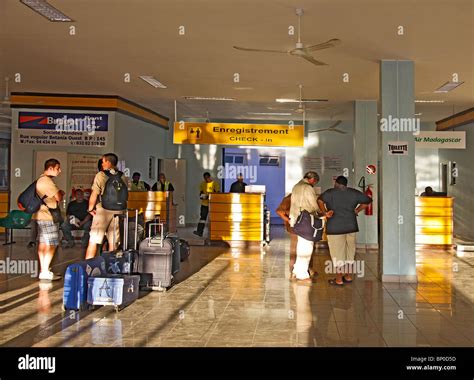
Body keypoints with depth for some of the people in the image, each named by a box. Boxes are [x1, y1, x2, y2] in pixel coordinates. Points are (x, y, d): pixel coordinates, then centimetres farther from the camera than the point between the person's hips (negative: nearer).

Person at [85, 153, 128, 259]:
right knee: (113, 243, 11)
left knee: (93, 241, 3)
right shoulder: (122, 177, 5)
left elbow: (94, 195, -10)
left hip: (102, 211, -4)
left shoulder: (101, 175, -7)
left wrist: (90, 209, 3)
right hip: (118, 212, 4)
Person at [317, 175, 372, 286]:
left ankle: (339, 279, 6)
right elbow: (367, 200, 14)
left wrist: (325, 212, -14)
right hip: (351, 226, 5)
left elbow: (320, 200, -21)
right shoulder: (353, 193, 7)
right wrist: (357, 211, 14)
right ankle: (348, 276, 24)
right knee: (349, 252, 16)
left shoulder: (330, 193, -5)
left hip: (335, 228, -5)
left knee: (337, 253, 1)